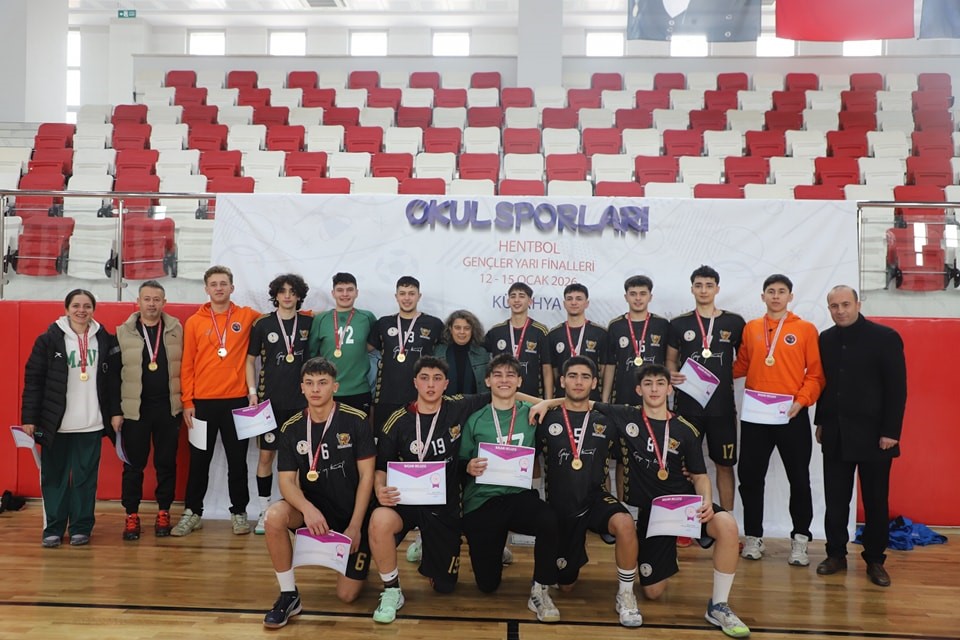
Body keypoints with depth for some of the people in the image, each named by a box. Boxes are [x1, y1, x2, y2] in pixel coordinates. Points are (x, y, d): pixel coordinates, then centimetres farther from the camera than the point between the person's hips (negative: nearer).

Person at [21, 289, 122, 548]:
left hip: (91, 424, 1)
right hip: (55, 424, -1)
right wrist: (29, 418, -5)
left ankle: (81, 528, 16)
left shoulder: (105, 340, 4)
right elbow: (33, 380, -2)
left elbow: (114, 379, 7)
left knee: (85, 478, 6)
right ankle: (53, 528, 17)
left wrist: (116, 412, 3)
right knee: (54, 477, 6)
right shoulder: (49, 340, -2)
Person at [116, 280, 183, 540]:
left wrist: (185, 401, 1)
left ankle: (163, 513, 18)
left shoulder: (176, 329, 4)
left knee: (166, 463, 7)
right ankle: (132, 515, 14)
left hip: (167, 407, 1)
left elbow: (183, 366, 5)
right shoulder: (123, 332, 1)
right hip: (135, 408, -1)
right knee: (133, 464, 5)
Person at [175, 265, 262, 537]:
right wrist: (187, 402, -2)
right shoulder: (194, 322, 3)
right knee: (199, 460, 8)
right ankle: (192, 513, 18)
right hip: (202, 401, 0)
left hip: (236, 400, 0)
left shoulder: (246, 316, 3)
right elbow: (187, 366, 3)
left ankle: (239, 512, 17)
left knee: (237, 459, 6)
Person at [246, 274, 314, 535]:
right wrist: (252, 392, -3)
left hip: (301, 399, 1)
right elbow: (250, 360, 5)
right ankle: (264, 511, 12)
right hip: (270, 399, -1)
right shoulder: (262, 324, 1)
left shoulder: (309, 323, 4)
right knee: (266, 454, 2)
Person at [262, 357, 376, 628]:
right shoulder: (291, 428, -4)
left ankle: (356, 563, 33)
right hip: (315, 508, 2)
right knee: (274, 516, -31)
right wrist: (308, 508, -31)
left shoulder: (356, 420, -12)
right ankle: (289, 595, -13)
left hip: (353, 512, -2)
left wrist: (355, 526, -15)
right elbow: (286, 481, -10)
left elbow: (366, 476, -10)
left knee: (347, 595, -4)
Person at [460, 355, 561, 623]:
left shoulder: (532, 414, 6)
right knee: (488, 584, 0)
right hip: (481, 500, 1)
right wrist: (469, 468, -14)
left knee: (551, 521, -36)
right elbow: (460, 464, 7)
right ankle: (495, 549, 36)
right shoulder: (475, 420, 6)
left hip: (520, 495, 0)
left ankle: (539, 592, -14)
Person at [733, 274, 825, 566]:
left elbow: (816, 372, -2)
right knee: (750, 476, 6)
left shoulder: (805, 329, 1)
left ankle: (800, 540, 16)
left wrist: (802, 400, -14)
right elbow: (741, 366, 12)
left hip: (792, 415, -2)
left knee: (799, 478, 4)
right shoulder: (750, 328, 9)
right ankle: (753, 536, 19)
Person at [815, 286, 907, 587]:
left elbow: (897, 388, -8)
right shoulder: (826, 339, 7)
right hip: (836, 435, 4)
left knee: (875, 502, 6)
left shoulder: (885, 337, -7)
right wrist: (821, 422, 11)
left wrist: (890, 432, -12)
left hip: (873, 435, -4)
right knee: (835, 501, 7)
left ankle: (875, 560, 17)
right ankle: (836, 554, 19)